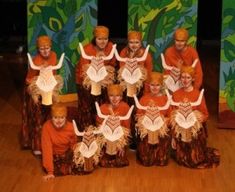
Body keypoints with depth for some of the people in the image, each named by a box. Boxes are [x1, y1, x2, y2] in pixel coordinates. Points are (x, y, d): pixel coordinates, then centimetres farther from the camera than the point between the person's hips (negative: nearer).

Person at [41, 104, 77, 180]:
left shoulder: (70, 127, -18)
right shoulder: (47, 126, -27)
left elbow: (73, 146, -2)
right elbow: (47, 148, -28)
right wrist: (50, 171, -32)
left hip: (67, 153, 2)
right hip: (53, 155, -2)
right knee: (58, 171, -25)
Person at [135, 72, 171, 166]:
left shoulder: (166, 99, 1)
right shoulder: (144, 98, 4)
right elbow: (139, 114, 8)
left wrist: (164, 121, -18)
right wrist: (143, 120, -13)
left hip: (162, 131, 0)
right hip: (146, 130, 0)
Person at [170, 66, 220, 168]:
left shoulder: (199, 94, -10)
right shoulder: (176, 94, 0)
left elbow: (205, 115, -3)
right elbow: (172, 115, 6)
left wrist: (200, 118, -26)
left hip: (195, 131, -3)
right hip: (180, 131, 3)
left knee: (195, 161, 2)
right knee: (182, 160, 10)